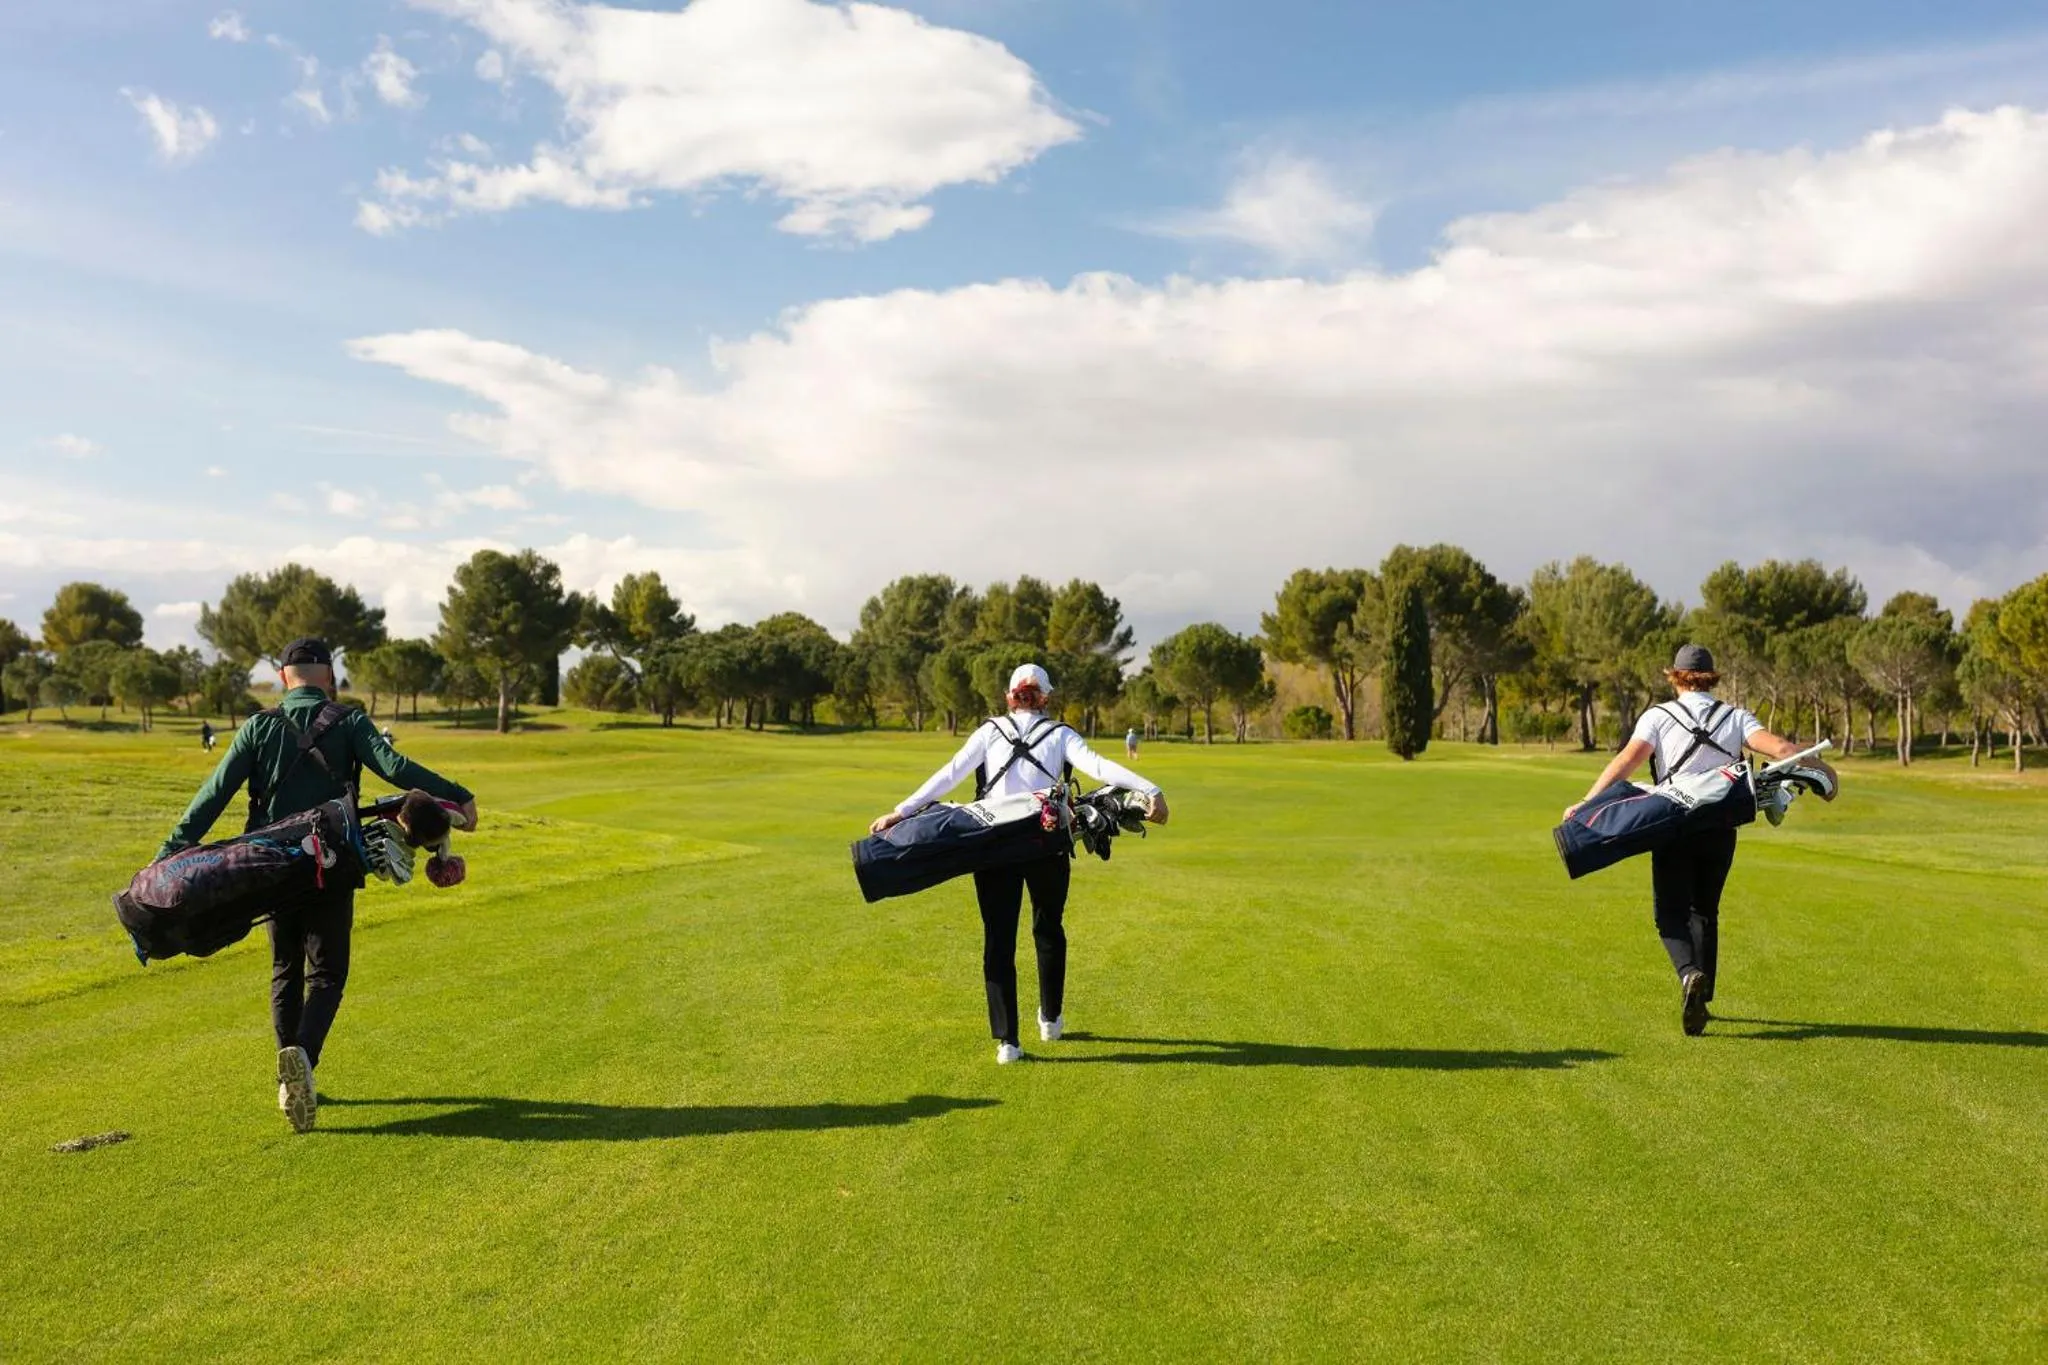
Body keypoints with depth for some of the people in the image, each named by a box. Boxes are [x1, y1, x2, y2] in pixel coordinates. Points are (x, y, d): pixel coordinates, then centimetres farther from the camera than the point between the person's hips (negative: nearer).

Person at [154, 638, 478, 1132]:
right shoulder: (348, 722, -3)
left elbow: (216, 792, -2)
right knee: (326, 974, 4)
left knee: (285, 972, 18)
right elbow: (395, 768, -18)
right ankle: (302, 1054, -23)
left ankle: (292, 1083, 18)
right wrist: (457, 795, -19)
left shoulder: (259, 726, 4)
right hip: (331, 871, -3)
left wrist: (171, 851, 0)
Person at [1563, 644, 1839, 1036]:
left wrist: (1586, 803, -18)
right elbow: (1778, 747, -8)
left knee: (1671, 913, 3)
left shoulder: (1658, 716, 0)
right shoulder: (1735, 717, 7)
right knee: (1705, 912, 18)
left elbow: (1627, 760, -13)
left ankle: (1689, 973, -26)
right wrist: (1821, 770, 3)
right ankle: (1701, 1000, 19)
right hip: (1720, 828, 3)